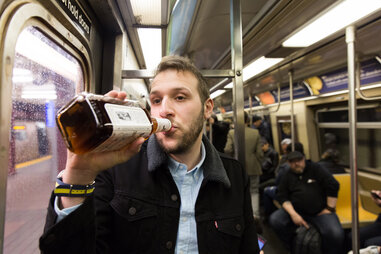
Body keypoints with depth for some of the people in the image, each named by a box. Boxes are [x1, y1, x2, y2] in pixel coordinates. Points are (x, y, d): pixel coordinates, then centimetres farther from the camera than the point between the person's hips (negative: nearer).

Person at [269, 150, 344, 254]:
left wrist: (329, 209, -5)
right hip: (296, 210, 3)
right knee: (274, 220, -22)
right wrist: (293, 214, -13)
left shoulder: (315, 168, 2)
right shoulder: (288, 176, 9)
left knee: (336, 234, -32)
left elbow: (333, 185, -3)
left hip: (320, 211, -2)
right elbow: (282, 196, 3)